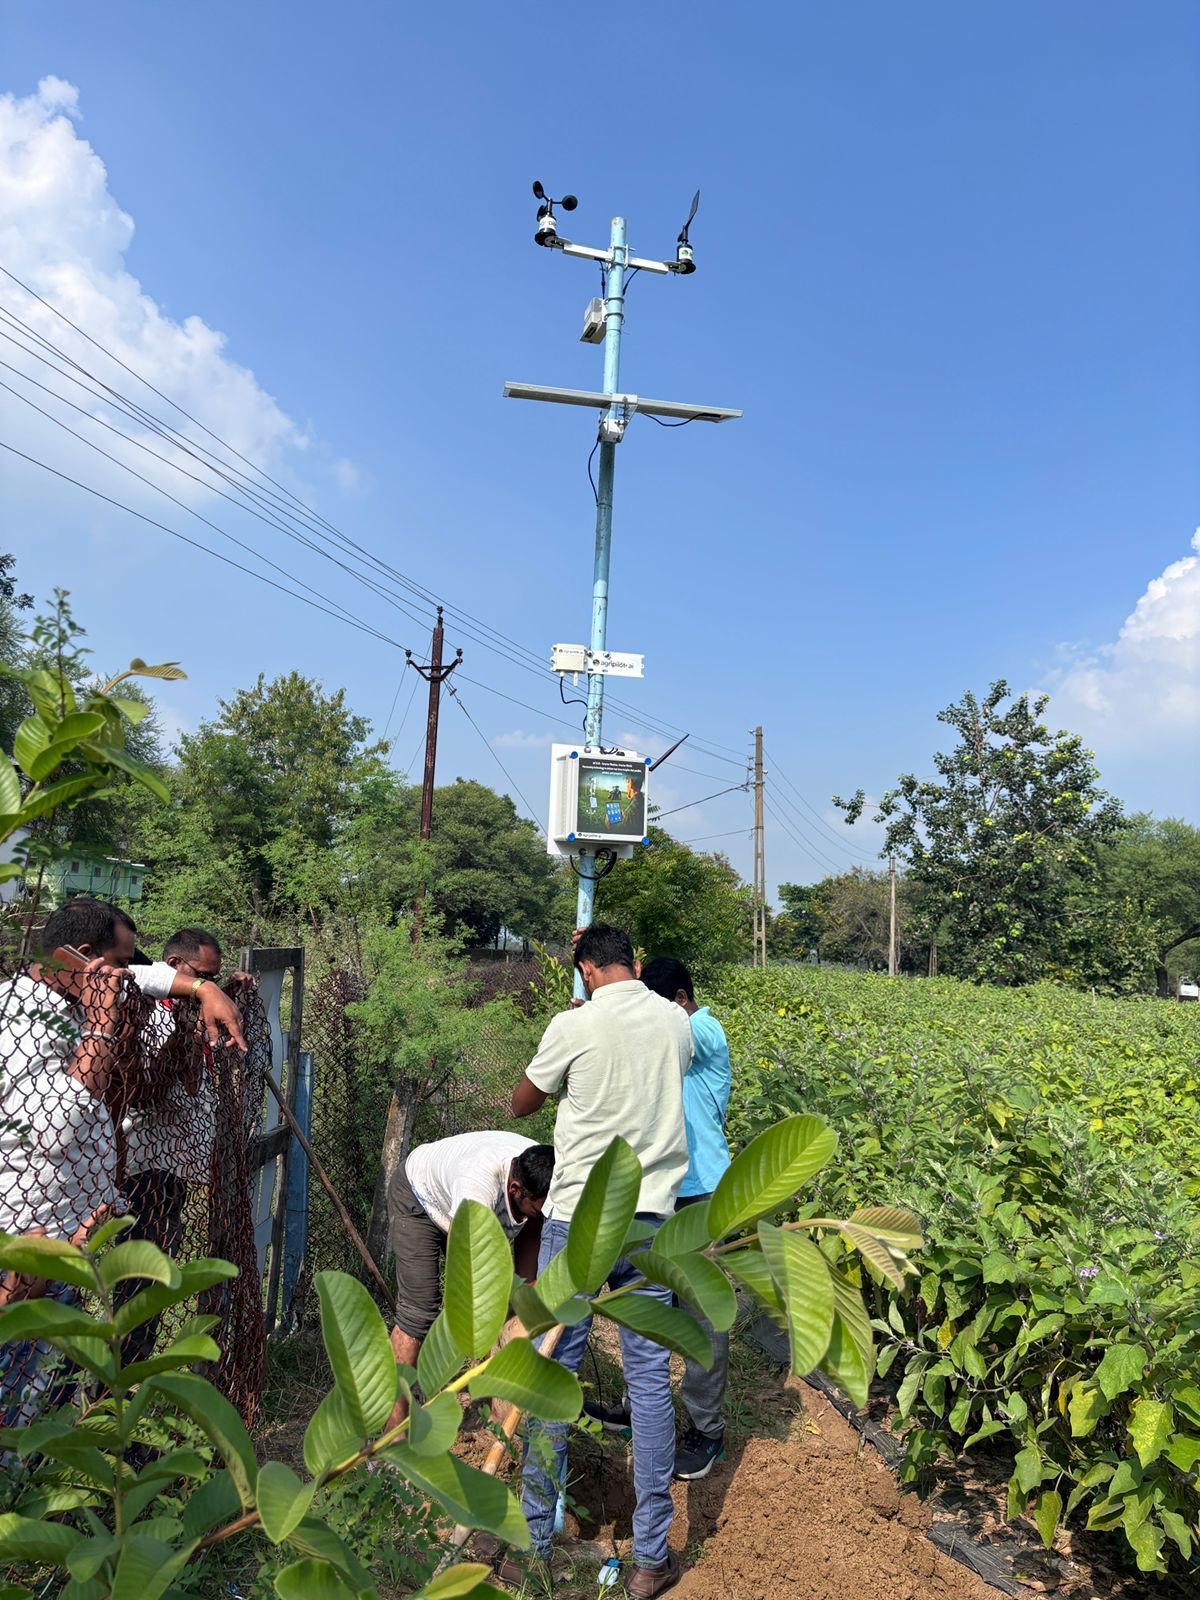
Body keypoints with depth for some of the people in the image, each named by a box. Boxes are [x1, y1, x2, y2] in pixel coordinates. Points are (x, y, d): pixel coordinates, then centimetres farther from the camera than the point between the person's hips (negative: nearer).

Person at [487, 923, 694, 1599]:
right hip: (651, 1221, 3)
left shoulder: (575, 1025, -11)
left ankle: (531, 1546, 23)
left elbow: (521, 1105, 4)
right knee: (650, 1379, 10)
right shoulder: (677, 1021, 0)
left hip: (578, 1221, -3)